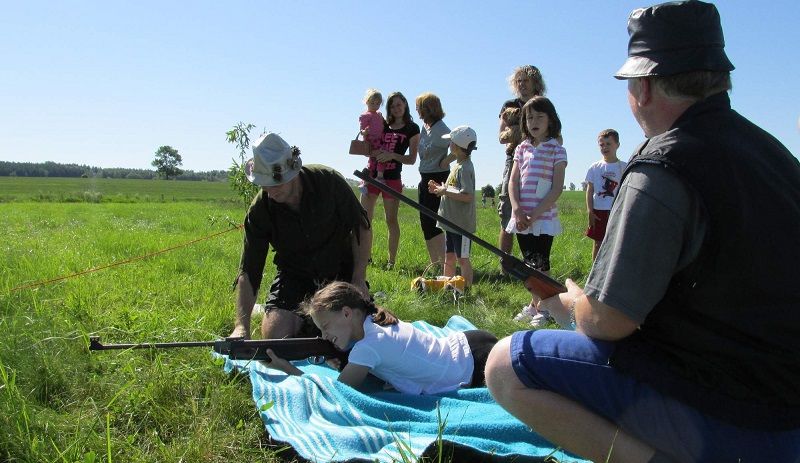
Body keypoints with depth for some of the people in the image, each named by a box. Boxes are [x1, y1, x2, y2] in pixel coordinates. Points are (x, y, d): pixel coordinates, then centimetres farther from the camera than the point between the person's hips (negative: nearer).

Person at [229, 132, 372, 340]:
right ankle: (304, 324, 14)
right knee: (274, 333, -19)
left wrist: (359, 280, -14)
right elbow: (248, 271, -15)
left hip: (340, 270, -1)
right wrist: (241, 326, -26)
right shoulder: (259, 211, -16)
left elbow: (361, 227, -9)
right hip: (295, 275, 1)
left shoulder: (328, 181, -20)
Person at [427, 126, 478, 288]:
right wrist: (439, 188, 5)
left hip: (462, 223, -9)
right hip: (451, 221, 9)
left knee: (462, 259, 0)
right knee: (449, 257, 16)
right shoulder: (457, 165, 12)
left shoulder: (465, 168, -18)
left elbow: (467, 196, -26)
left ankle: (467, 289, 10)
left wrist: (445, 191, -18)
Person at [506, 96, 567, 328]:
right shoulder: (523, 148, 9)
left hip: (544, 217, -5)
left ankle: (544, 308, 11)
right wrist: (517, 210, -10)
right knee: (529, 263, 13)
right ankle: (534, 303, 26)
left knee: (541, 264, -2)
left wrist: (535, 214, -16)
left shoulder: (557, 150, -5)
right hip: (522, 218, 5)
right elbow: (513, 182, 5)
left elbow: (557, 189, -10)